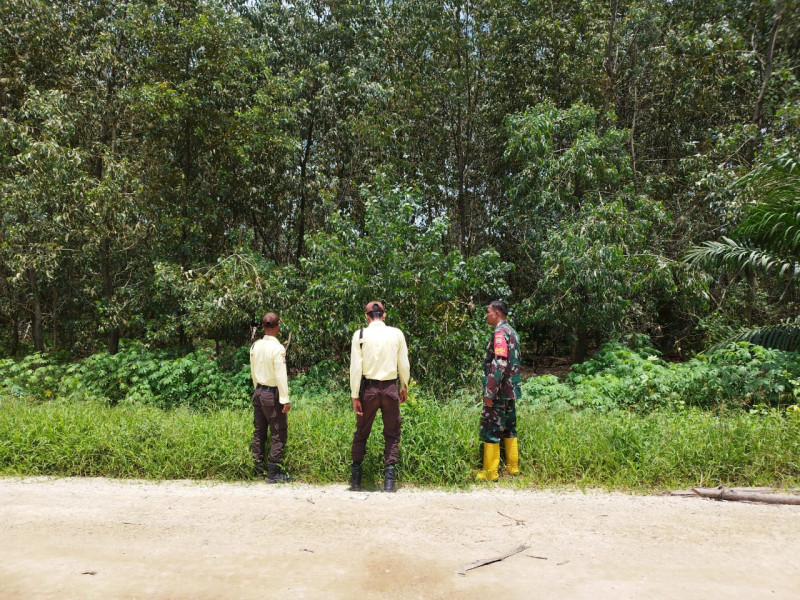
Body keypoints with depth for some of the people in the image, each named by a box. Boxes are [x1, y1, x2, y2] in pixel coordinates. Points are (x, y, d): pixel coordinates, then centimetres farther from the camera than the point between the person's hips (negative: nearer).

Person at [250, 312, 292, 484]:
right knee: (278, 434, 2)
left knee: (259, 431, 15)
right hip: (272, 394, -7)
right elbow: (281, 375, -18)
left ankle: (258, 469, 24)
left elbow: (253, 371, 12)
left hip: (258, 392, 7)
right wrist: (285, 399, -15)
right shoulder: (278, 348, -18)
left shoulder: (255, 346, 3)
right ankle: (273, 473, 5)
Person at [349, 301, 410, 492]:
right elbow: (404, 365, 4)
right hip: (391, 387, 0)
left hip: (368, 388, 0)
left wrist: (355, 395, -2)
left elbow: (356, 367, -6)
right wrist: (404, 387, 19)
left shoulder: (360, 335, -3)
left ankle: (355, 479, 19)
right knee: (392, 435, 11)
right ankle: (389, 478, 6)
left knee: (361, 434, 13)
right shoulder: (397, 334, 0)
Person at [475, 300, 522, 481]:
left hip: (499, 392, -10)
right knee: (509, 428, 15)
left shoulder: (500, 333, -16)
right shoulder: (512, 332, 15)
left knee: (490, 430, -3)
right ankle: (513, 466, 22)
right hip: (510, 391, 10)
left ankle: (490, 472, 2)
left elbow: (499, 365, -24)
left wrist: (489, 392, -22)